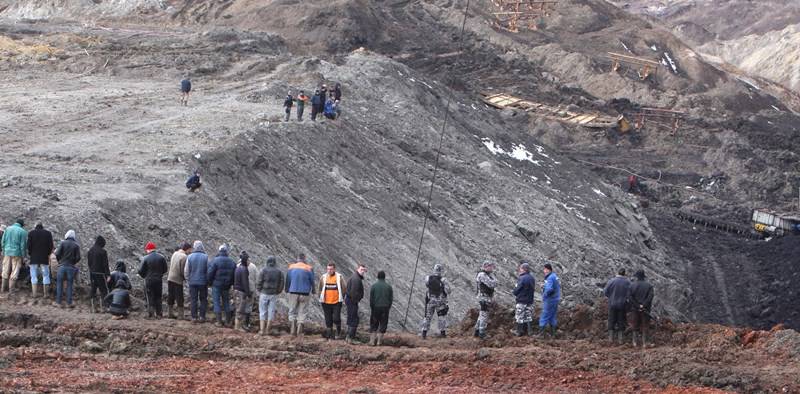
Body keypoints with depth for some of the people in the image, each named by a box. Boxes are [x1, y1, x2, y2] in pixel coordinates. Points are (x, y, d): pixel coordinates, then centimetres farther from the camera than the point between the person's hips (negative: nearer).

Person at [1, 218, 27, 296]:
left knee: (6, 270, 13)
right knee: (14, 272, 2)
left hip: (7, 252, 4)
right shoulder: (23, 232, -7)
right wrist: (23, 256, -1)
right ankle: (11, 290, 0)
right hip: (17, 253, -4)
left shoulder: (8, 229, 5)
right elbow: (23, 245, -8)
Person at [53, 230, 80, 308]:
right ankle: (69, 303, 6)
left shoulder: (63, 243, -2)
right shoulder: (76, 245, 0)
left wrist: (59, 261, 12)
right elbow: (78, 257, -3)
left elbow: (57, 254, -7)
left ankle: (58, 302, 6)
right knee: (69, 285, 6)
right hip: (71, 267, 1)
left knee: (59, 284, 7)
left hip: (62, 266, -1)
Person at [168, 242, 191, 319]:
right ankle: (180, 315, 0)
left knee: (170, 297, 14)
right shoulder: (184, 257, -16)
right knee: (179, 299, -1)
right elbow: (183, 271, -17)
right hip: (178, 280, -7)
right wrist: (186, 278, 1)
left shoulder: (174, 254, 7)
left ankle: (170, 313, 20)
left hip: (170, 278, 7)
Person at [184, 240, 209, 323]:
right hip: (203, 282, 0)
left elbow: (186, 271, 0)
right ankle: (202, 317, 5)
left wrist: (188, 280, 13)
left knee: (193, 300, 6)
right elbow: (208, 270, -4)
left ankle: (194, 317, 4)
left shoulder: (190, 257, -5)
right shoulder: (205, 257, -7)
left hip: (192, 282, 0)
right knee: (203, 300, 9)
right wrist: (208, 280, 9)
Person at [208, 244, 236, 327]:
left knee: (217, 303, 2)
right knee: (226, 303, 14)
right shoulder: (232, 262, 2)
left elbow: (210, 273, -14)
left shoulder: (215, 261, -14)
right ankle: (228, 322, 15)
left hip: (216, 285, -5)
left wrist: (210, 283, 2)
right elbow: (235, 275, 7)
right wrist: (230, 283, 20)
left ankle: (219, 322, 0)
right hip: (227, 286, 5)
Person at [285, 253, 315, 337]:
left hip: (293, 292, 1)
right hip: (304, 293, -1)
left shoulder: (291, 267, 0)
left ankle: (292, 330, -1)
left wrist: (287, 290, 19)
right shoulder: (309, 268, -5)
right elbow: (312, 281, 0)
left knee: (292, 311, 10)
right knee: (302, 312, 5)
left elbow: (287, 280, 6)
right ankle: (299, 331, 0)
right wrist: (312, 291, 15)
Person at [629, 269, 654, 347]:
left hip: (636, 309, 0)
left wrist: (637, 306, -9)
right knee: (645, 325, 5)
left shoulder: (633, 285, -2)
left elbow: (631, 298, -9)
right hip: (646, 309, 0)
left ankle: (635, 342, 12)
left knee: (636, 326, 12)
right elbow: (650, 296, -12)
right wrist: (643, 305, -14)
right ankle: (644, 343, 2)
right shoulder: (649, 285, -1)